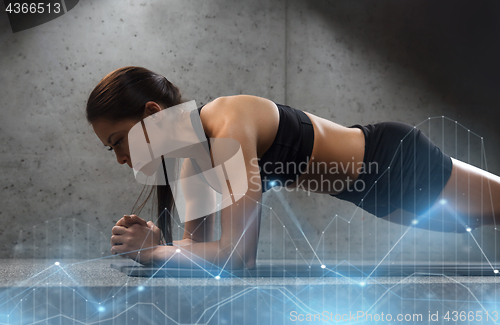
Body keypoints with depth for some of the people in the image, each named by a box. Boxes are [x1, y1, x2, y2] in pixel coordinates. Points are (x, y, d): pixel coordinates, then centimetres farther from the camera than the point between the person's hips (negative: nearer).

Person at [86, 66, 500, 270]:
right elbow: (200, 243, 1)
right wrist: (156, 242, -18)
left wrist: (154, 252, -28)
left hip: (397, 163, -7)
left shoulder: (229, 127, -34)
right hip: (374, 188, 7)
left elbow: (237, 254, -39)